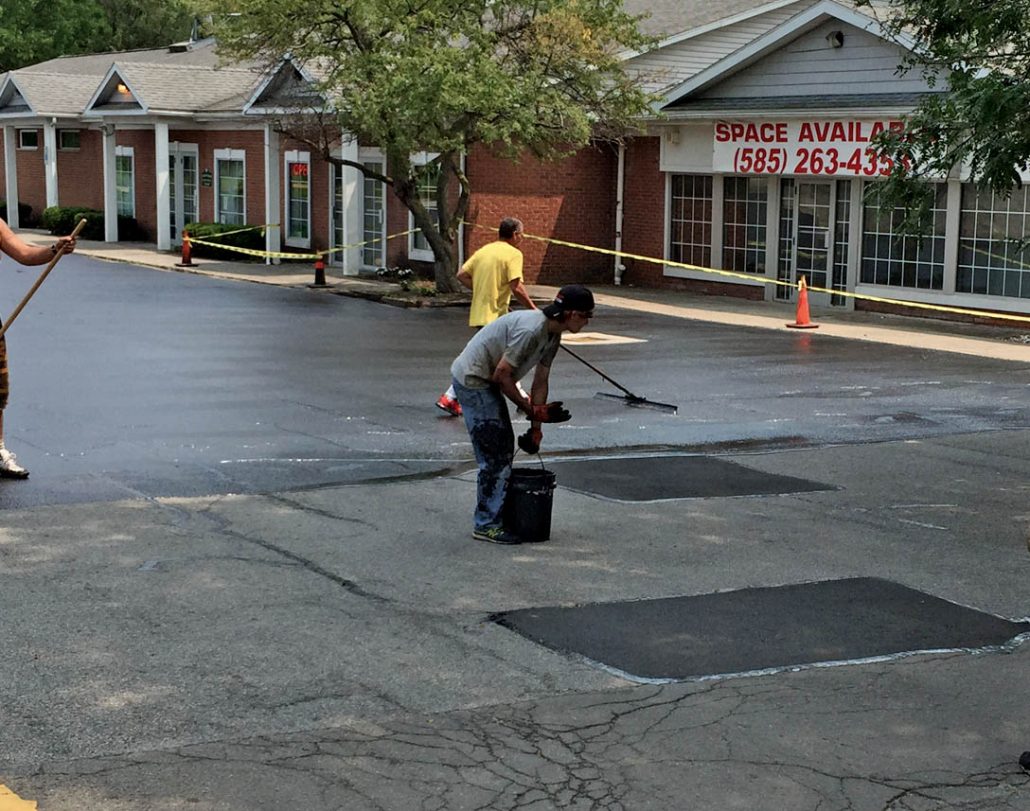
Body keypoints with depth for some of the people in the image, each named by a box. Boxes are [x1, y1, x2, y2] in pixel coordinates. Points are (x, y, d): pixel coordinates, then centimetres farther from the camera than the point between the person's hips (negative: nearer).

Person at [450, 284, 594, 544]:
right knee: (494, 454, -9)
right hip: (471, 379, -10)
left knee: (504, 450, 14)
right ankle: (486, 524, -2)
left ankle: (494, 516, 23)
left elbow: (541, 382, 9)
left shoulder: (553, 336, 3)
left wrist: (535, 427, 7)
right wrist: (531, 410, -15)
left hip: (487, 382, 10)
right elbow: (502, 375, -23)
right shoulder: (530, 329, -28)